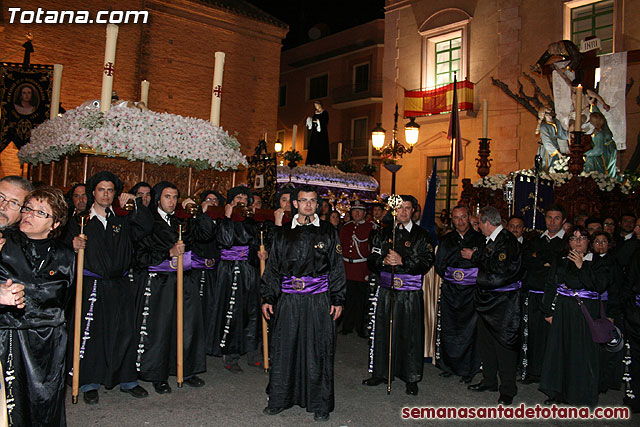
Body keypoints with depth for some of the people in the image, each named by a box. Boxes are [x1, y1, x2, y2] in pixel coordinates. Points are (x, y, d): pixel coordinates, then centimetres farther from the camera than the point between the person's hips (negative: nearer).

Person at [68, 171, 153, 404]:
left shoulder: (122, 220, 11)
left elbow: (146, 227, -2)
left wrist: (135, 202, -7)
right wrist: (74, 245, -23)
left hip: (120, 287, 2)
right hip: (91, 286, -2)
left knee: (125, 333, 6)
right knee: (89, 334, 0)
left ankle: (127, 380, 20)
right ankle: (89, 384, 17)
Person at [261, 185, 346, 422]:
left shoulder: (328, 232, 5)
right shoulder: (283, 234, 9)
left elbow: (337, 268, 5)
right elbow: (272, 268, 12)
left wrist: (338, 300, -2)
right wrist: (267, 299, 6)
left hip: (319, 300, -1)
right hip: (288, 301, 2)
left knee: (318, 350, 3)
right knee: (283, 348, 6)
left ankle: (320, 405, 16)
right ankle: (279, 399, 22)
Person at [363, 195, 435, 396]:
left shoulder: (422, 235, 2)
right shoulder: (383, 234, 11)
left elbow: (426, 262, -8)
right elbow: (372, 260, 8)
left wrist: (402, 261, -17)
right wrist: (384, 261, -13)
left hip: (411, 293, -3)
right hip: (386, 291, 3)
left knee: (410, 334, 2)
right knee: (383, 332, 8)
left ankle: (411, 378, 16)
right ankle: (381, 373, 24)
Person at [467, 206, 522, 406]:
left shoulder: (507, 241, -16)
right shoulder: (491, 240, 11)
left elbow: (498, 269, -24)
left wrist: (476, 256, -15)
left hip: (503, 301, -9)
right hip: (487, 299, 9)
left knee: (504, 344, -1)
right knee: (485, 341, 15)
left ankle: (507, 390, 11)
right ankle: (489, 381, 30)